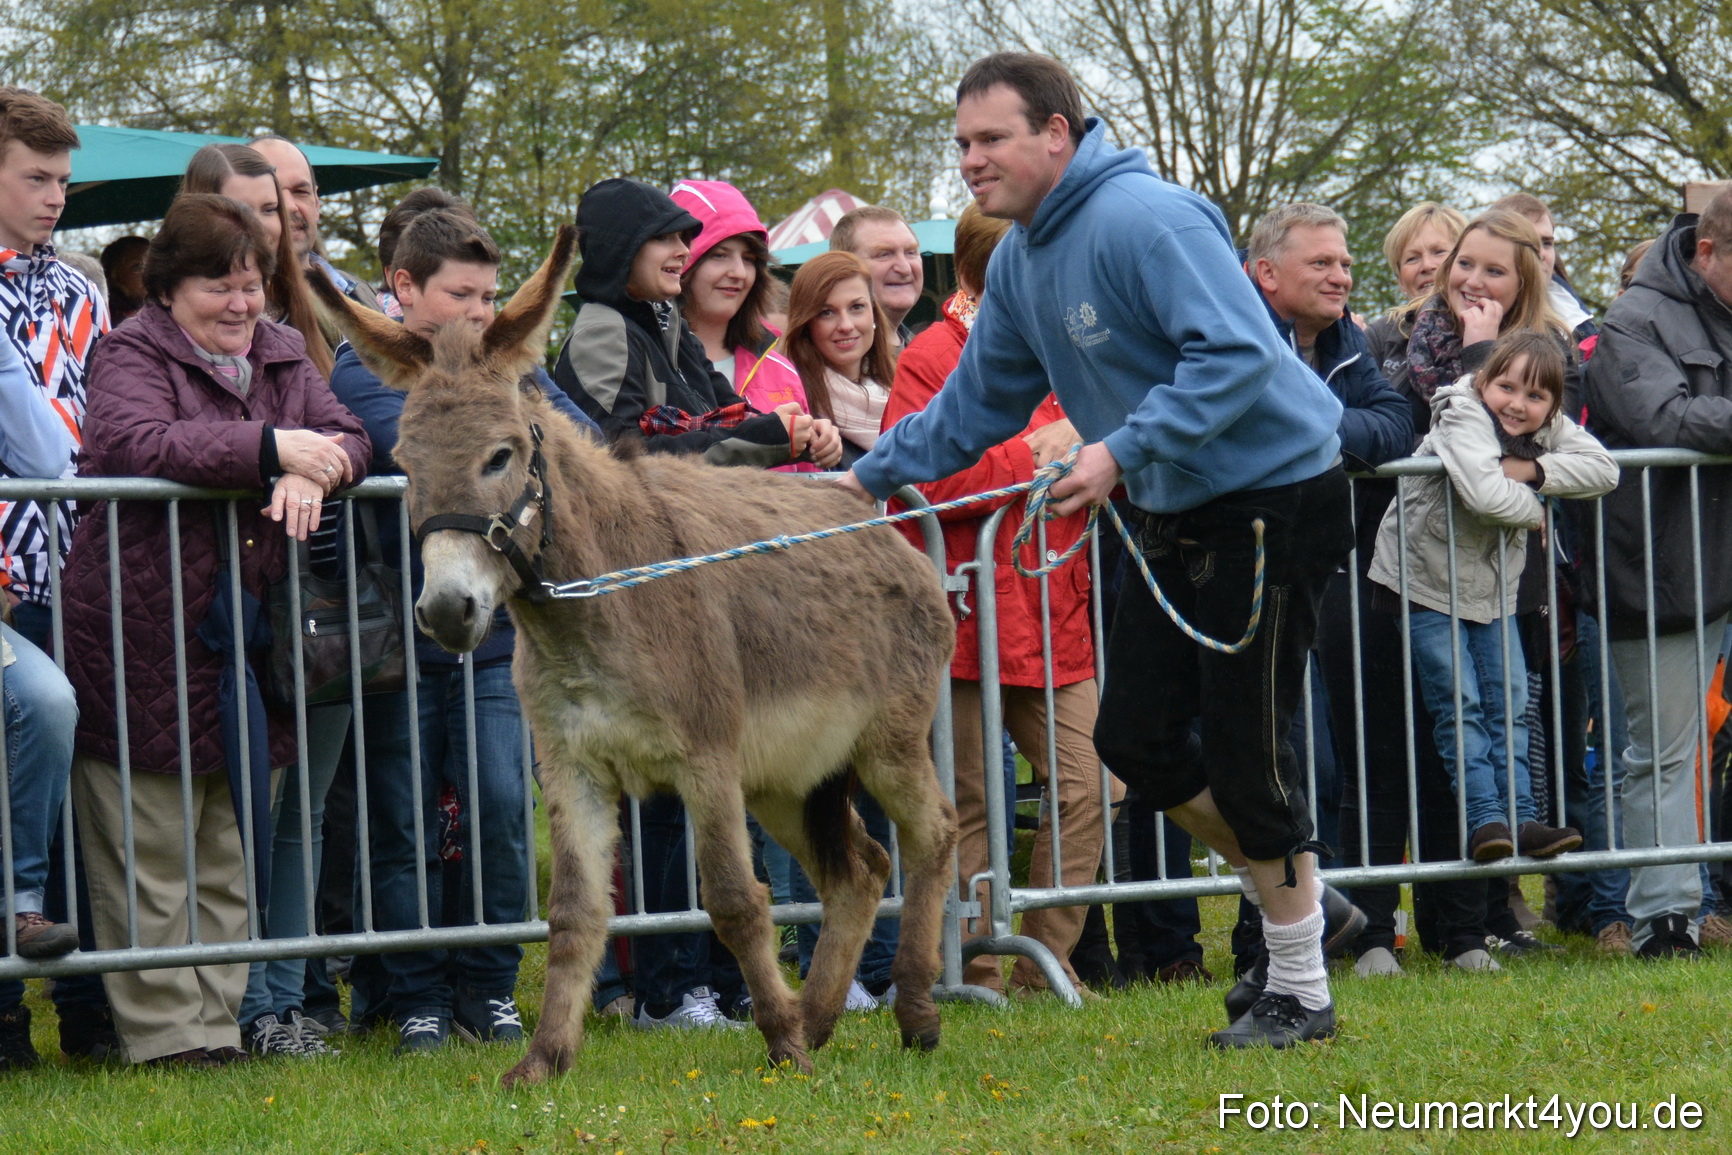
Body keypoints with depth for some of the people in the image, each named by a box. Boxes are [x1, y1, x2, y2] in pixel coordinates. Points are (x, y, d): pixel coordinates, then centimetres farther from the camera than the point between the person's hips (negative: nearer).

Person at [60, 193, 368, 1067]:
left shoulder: (280, 355, 15)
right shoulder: (133, 355, -6)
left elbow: (346, 437, 8)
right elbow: (131, 441, -25)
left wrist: (313, 474, -17)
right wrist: (269, 448, -27)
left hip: (245, 645, 7)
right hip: (143, 638, -7)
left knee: (228, 854, 11)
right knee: (149, 849, -2)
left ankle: (217, 1020, 17)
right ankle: (164, 1030, 2)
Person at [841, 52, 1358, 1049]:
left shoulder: (1144, 219, -21)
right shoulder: (1022, 261, 9)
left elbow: (1238, 355, -29)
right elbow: (980, 404, 21)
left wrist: (1123, 452, -34)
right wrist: (874, 475, 15)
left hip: (1274, 497, -10)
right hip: (1179, 517, 10)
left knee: (1244, 745, -7)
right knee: (1135, 738, 8)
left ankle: (1302, 994, 5)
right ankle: (1298, 900, 26)